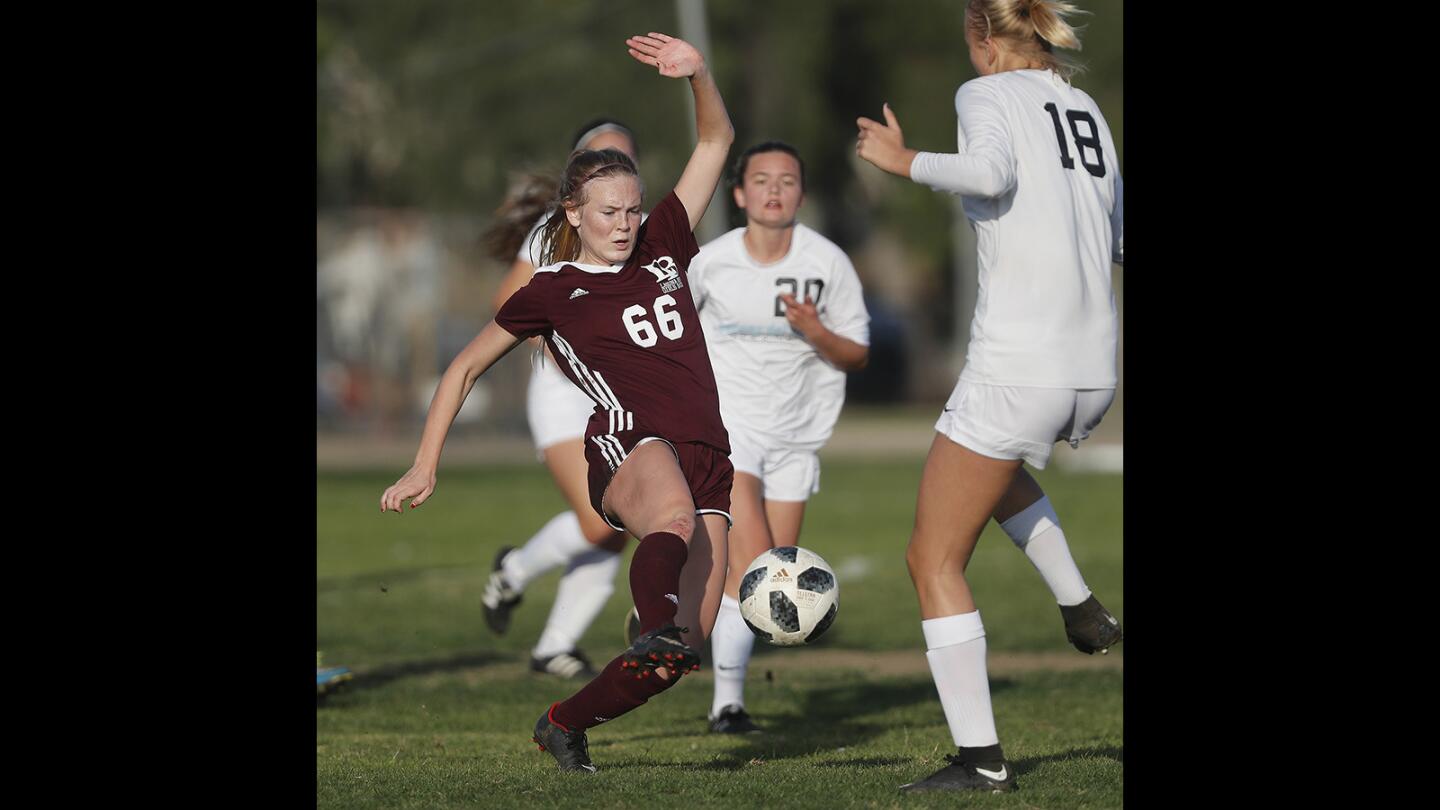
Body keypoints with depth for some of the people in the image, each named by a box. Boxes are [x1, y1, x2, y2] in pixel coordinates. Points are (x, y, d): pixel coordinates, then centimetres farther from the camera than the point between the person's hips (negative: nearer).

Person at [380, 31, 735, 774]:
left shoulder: (661, 249, 19)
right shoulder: (552, 291, 10)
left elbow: (715, 141, 20)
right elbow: (466, 367, 20)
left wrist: (698, 74, 2)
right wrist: (424, 466, 16)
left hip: (706, 460, 4)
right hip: (628, 443, -4)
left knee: (684, 649, -7)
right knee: (673, 517, -43)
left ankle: (565, 724, 13)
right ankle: (657, 625, -70)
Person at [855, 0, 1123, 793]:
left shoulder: (987, 95, -4)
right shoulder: (1087, 110, 15)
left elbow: (989, 173, -26)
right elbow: (1119, 237, 22)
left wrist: (904, 159, -11)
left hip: (1017, 365, -7)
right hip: (1094, 371, 7)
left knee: (933, 558, 4)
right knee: (985, 454, 39)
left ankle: (980, 757, -1)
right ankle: (1081, 608, 26)